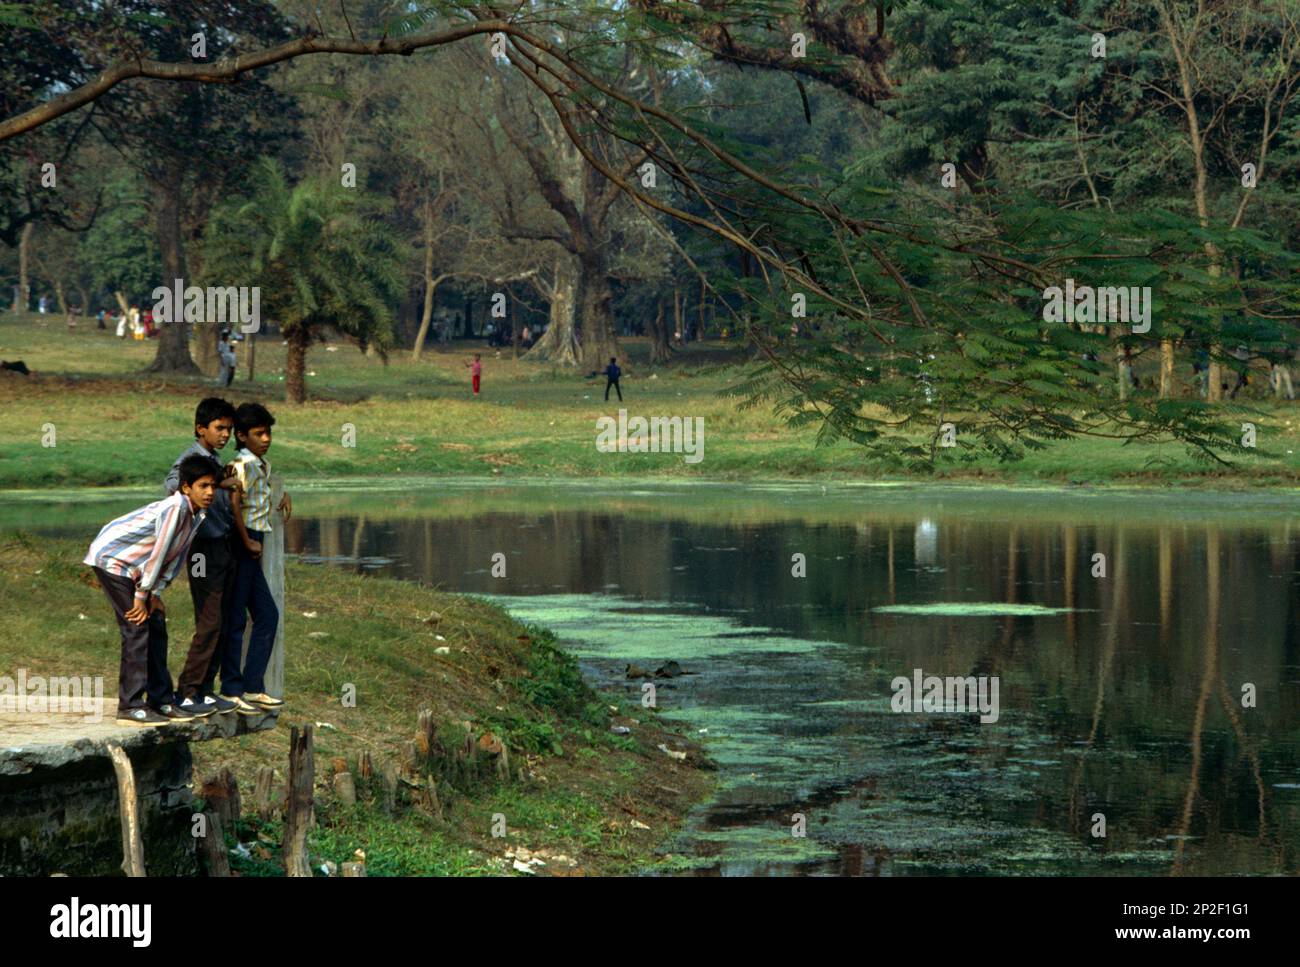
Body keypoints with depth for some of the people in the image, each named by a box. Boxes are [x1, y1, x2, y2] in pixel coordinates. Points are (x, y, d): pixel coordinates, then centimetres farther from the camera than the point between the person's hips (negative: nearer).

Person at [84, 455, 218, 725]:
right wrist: (141, 597, -19)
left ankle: (162, 701, 14)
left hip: (134, 566, 9)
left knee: (156, 625, 8)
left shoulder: (198, 514, 1)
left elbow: (176, 554, 7)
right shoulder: (175, 508, -28)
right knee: (137, 627, -13)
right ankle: (130, 707, -13)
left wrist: (155, 594, 3)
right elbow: (158, 553, -25)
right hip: (112, 558, -9)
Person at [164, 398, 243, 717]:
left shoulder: (215, 460, 18)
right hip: (205, 547, -9)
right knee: (209, 623, -10)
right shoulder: (191, 457, -11)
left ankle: (204, 691, 13)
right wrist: (221, 483, -33)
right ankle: (187, 693, -6)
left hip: (224, 545, 9)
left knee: (216, 622, 9)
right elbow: (172, 483, -32)